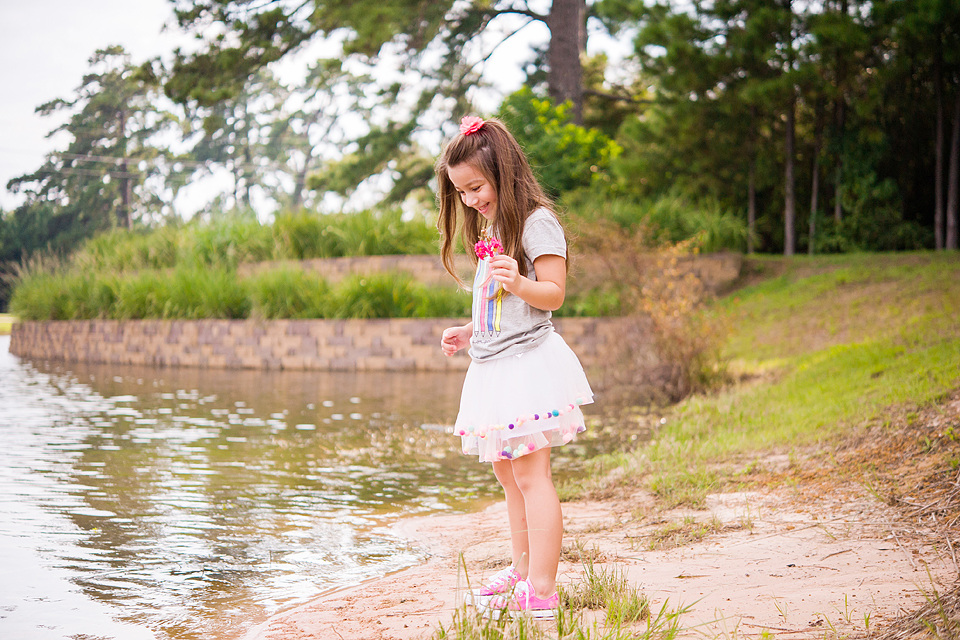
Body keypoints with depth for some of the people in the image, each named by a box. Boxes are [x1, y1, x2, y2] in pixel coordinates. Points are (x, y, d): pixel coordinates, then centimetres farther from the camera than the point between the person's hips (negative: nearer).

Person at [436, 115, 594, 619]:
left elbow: (553, 294, -15)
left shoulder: (536, 223, -9)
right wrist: (469, 332, 24)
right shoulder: (490, 228, 20)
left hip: (527, 360, -10)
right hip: (493, 365, 10)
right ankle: (520, 572, 24)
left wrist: (518, 283, -32)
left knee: (530, 472, -12)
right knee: (507, 474, 14)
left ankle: (541, 591, -12)